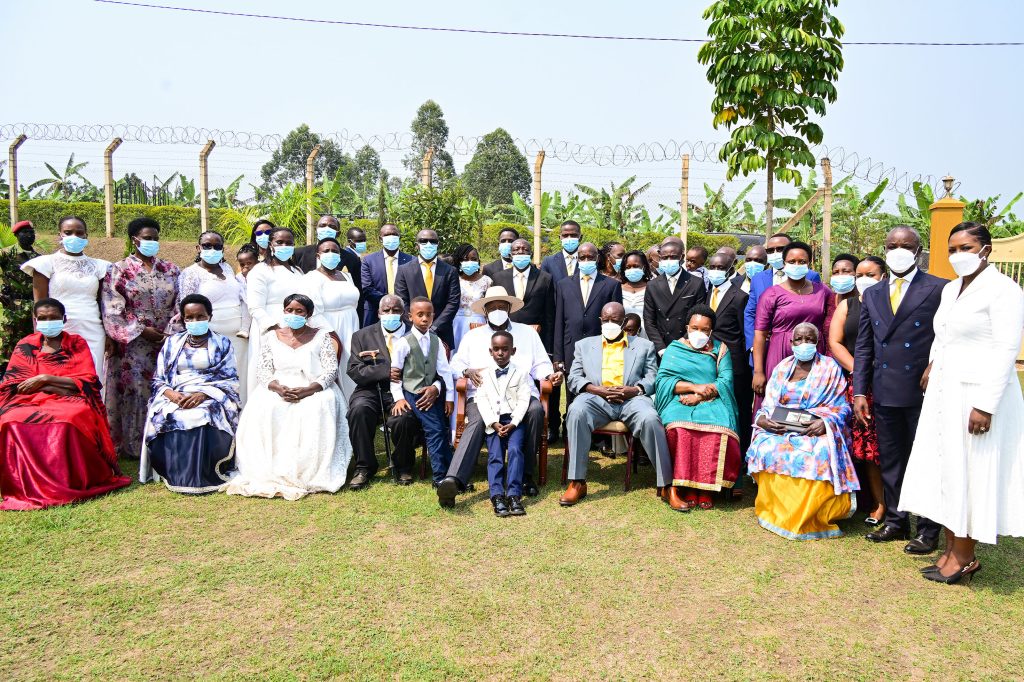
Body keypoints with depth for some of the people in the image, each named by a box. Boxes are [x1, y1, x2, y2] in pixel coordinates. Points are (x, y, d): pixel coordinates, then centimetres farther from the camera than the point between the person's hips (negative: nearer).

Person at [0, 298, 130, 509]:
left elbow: (86, 382, -1)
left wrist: (45, 378, -11)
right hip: (31, 402, 2)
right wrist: (62, 387, -11)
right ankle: (25, 487, -21)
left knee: (68, 420, -37)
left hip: (70, 403, -2)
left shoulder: (77, 344, 9)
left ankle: (68, 483, -26)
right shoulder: (25, 346, 13)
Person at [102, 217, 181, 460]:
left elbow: (181, 304, 7)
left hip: (167, 342, 3)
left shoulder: (170, 270, 13)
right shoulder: (119, 271, 3)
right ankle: (133, 445, 6)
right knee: (135, 391, -3)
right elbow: (113, 309, -5)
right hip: (133, 344, -2)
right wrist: (142, 330, -11)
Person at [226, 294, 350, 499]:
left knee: (316, 411, -35)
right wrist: (278, 388, -16)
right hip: (277, 390, 2)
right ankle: (267, 472, -28)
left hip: (314, 391, -2)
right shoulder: (271, 337, 16)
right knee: (261, 409, -31)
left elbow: (331, 370, 0)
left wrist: (308, 390, -18)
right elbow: (263, 372, 8)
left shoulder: (321, 336, 10)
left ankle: (310, 473, -30)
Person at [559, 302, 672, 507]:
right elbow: (574, 379, 13)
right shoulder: (584, 345, 24)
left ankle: (666, 483, -23)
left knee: (650, 419, -34)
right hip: (596, 397, 1)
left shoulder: (644, 346, 22)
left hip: (632, 398, 0)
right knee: (576, 411, -33)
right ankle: (577, 483, -28)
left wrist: (635, 389, -10)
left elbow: (653, 378, 12)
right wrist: (598, 389, -7)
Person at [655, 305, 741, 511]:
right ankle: (678, 486, -29)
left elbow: (726, 381, 1)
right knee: (680, 429, -35)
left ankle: (706, 488, -25)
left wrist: (699, 396, -12)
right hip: (680, 402, -1)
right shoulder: (675, 348, 13)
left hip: (712, 403, 1)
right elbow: (662, 380, 0)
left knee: (718, 429, -33)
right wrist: (694, 387, -11)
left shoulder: (720, 350, 15)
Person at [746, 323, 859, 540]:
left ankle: (806, 518, -18)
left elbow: (841, 406, 2)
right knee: (765, 449, -30)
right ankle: (774, 511, -13)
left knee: (817, 455, -36)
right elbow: (768, 404, 12)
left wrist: (826, 423, -19)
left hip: (818, 430, -2)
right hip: (780, 428, 3)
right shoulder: (782, 367, 16)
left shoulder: (830, 368, 7)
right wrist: (762, 419, -10)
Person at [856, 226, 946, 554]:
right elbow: (863, 347, 10)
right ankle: (896, 521, 28)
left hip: (924, 392, -4)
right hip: (885, 394, 5)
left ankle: (928, 529, 20)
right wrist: (859, 391, 5)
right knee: (890, 461, 13)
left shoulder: (939, 289, -4)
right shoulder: (872, 294, 11)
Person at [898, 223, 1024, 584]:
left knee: (970, 473, -1)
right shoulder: (950, 289, 14)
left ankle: (964, 557, 11)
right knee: (945, 470, 8)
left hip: (978, 394, -8)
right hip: (943, 392, 8)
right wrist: (932, 367, 8)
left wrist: (985, 405, -20)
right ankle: (951, 549, 17)